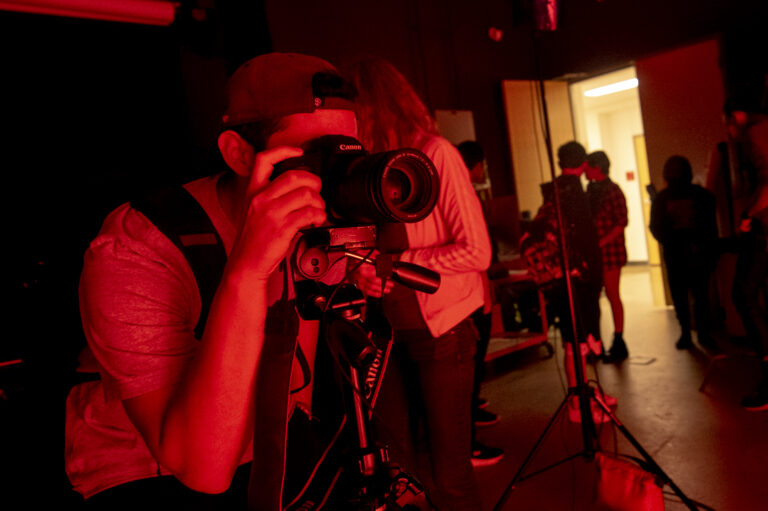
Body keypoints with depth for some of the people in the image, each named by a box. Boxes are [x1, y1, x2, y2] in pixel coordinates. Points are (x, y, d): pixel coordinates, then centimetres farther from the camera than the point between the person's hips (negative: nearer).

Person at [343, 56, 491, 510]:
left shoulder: (433, 152, -11)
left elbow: (476, 251, -17)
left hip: (441, 332, -6)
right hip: (392, 332, 6)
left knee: (448, 474, 5)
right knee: (396, 465, 17)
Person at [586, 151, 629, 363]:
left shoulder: (612, 190, -7)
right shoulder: (591, 190, 13)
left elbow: (621, 222, -12)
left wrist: (601, 242, -19)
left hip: (610, 250, -6)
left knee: (612, 295, -2)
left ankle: (618, 343, 8)